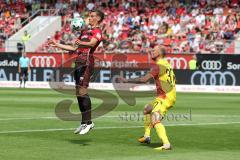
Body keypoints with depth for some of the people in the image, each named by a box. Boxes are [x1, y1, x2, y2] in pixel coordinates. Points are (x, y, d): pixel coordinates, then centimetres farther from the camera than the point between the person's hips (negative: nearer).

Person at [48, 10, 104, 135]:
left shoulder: (97, 31, -1)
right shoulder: (85, 31, 27)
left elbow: (92, 43, -22)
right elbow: (74, 48, 31)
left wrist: (81, 43, -42)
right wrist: (57, 45, 28)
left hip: (86, 62, -9)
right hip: (79, 61, 9)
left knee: (82, 91, -16)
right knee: (78, 93, 7)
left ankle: (88, 122, -13)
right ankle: (84, 122, 13)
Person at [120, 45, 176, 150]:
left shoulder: (158, 65, -15)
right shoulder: (166, 64, 14)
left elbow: (144, 79, -22)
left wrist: (127, 81, -17)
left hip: (165, 97, -10)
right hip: (170, 95, 10)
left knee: (155, 120, -22)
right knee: (147, 109, 27)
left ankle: (166, 144, -35)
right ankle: (147, 136, 33)